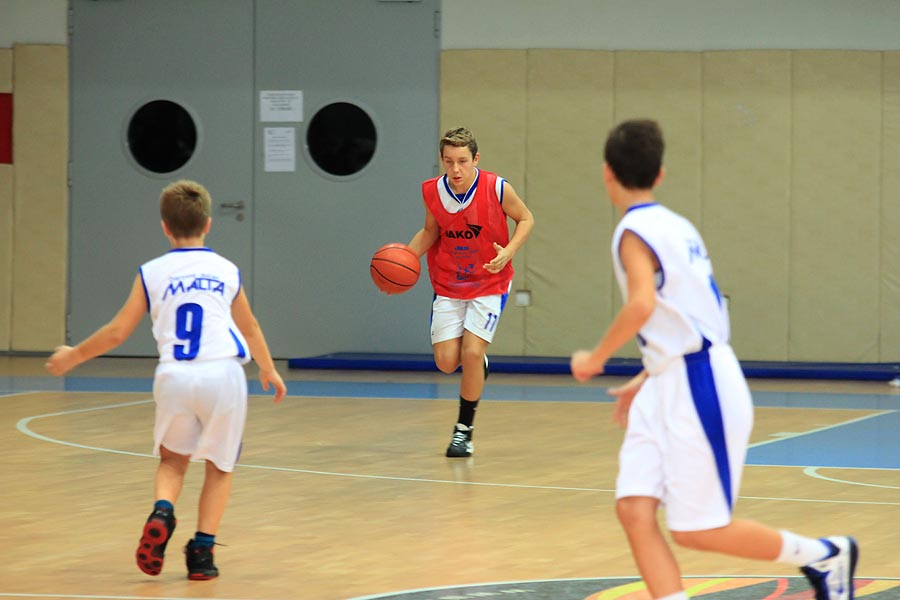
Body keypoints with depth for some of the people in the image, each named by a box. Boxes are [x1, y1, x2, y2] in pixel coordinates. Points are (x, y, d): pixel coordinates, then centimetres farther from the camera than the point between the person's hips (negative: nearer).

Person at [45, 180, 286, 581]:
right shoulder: (227, 271, 12)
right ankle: (202, 550, 7)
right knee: (220, 465, 17)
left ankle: (162, 512, -6)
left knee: (173, 459, 22)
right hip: (223, 373, 0)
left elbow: (117, 332, 9)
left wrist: (73, 356, 25)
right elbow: (249, 329, 27)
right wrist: (269, 370, 45)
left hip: (174, 378, 0)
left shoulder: (152, 274, 8)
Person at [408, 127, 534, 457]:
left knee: (471, 352, -15)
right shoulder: (432, 191, -10)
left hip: (489, 284, -3)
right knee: (446, 362, -6)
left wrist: (508, 251, -19)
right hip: (448, 285, 3)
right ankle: (478, 364, 32)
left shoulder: (497, 189, -18)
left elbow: (525, 219, -2)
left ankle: (464, 430, 3)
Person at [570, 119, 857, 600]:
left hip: (699, 388, -9)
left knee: (695, 531, 0)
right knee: (634, 510, -2)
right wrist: (646, 379, 27)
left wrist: (595, 358, -15)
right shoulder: (675, 226, 15)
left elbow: (642, 305, -29)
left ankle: (824, 555, 15)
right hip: (670, 385, 9)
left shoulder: (635, 231, -13)